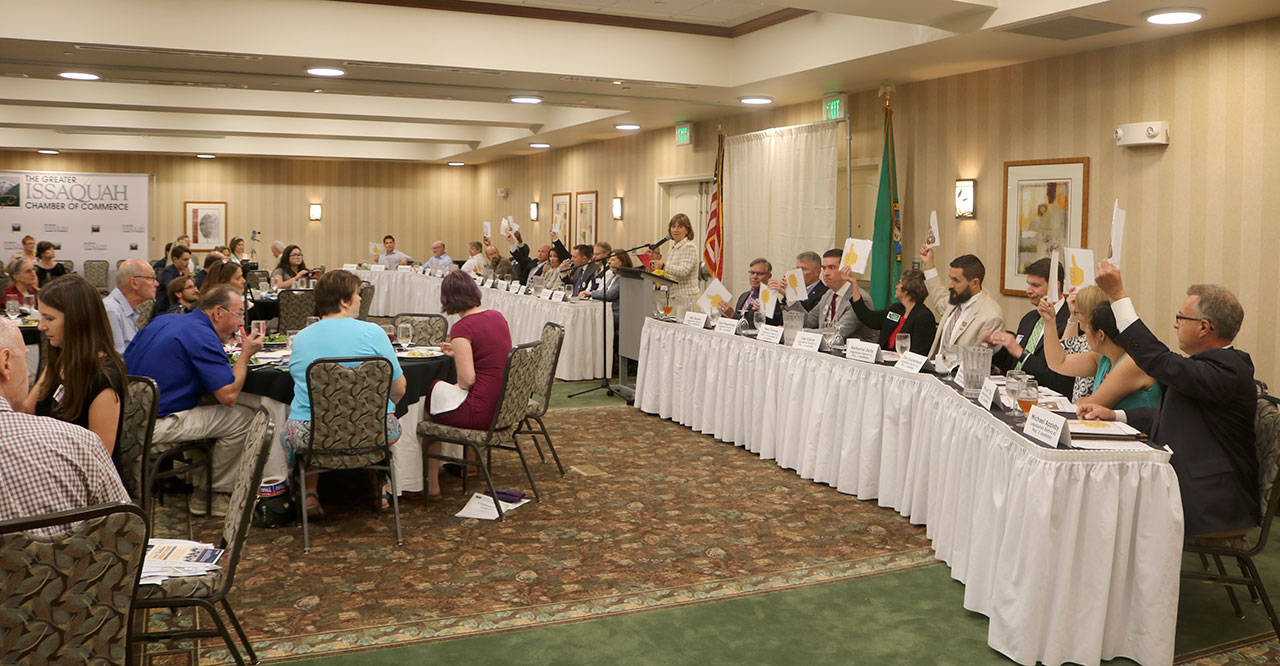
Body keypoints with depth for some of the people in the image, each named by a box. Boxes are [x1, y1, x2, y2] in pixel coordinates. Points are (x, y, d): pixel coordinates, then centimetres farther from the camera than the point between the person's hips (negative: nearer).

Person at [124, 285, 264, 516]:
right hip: (155, 426, -10)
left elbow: (124, 363, 23)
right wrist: (246, 354, -3)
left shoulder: (160, 322, 13)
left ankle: (200, 491, 27)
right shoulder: (203, 336, -14)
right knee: (243, 418, -4)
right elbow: (228, 395, -18)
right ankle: (217, 495, 13)